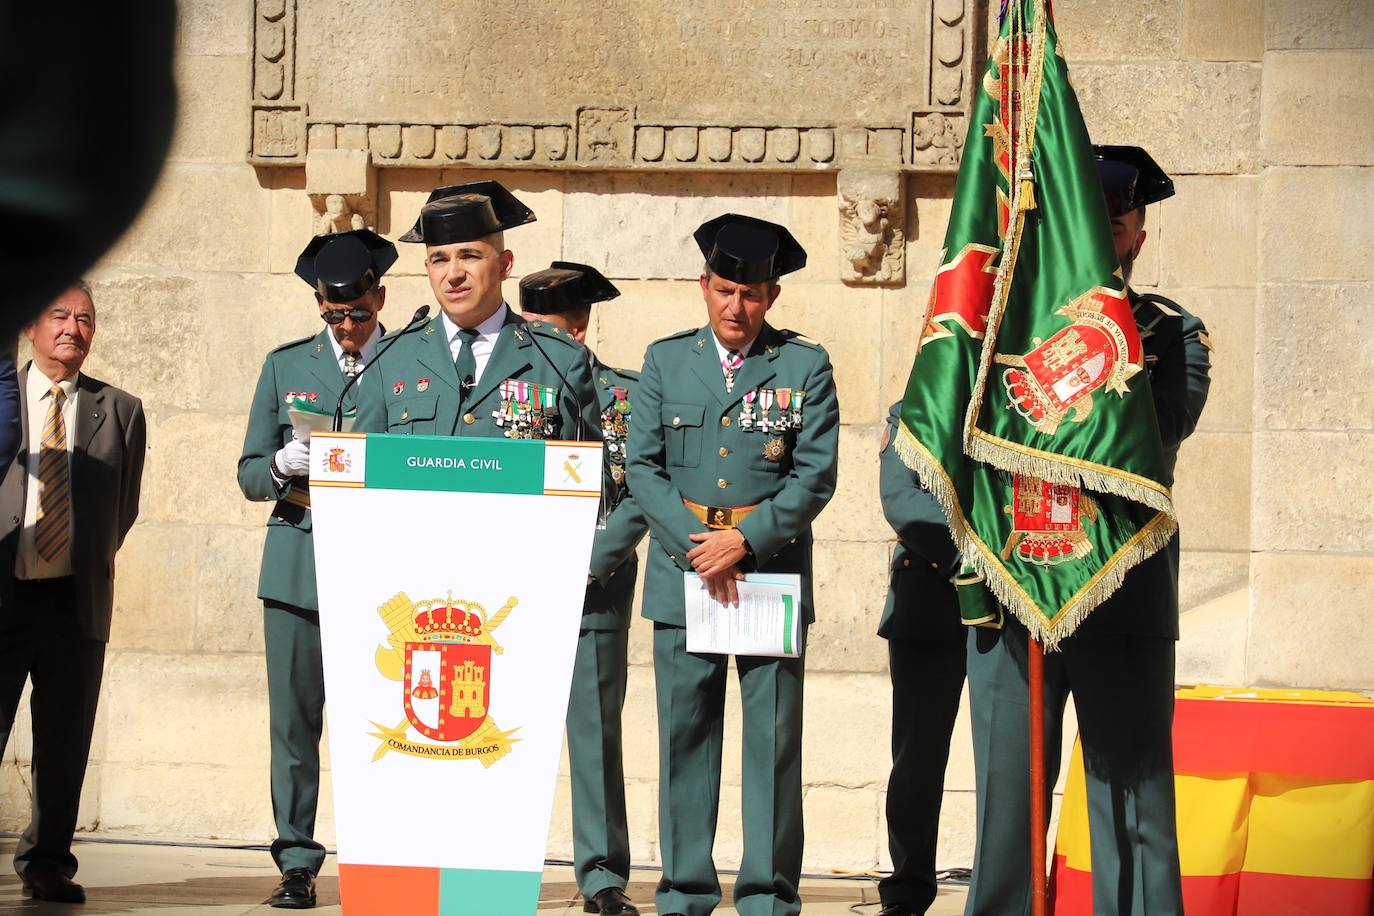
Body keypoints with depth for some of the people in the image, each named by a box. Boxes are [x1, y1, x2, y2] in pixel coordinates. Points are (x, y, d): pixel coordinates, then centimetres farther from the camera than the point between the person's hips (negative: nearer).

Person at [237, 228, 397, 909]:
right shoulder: (286, 366, 14)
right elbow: (249, 476, 13)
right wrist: (284, 465, -9)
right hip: (299, 563, 2)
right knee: (294, 718, 2)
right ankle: (297, 864, 7)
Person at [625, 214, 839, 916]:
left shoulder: (806, 367, 4)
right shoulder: (665, 361, 10)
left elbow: (815, 475, -1)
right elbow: (642, 465, 5)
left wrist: (745, 542, -12)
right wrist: (698, 546, -8)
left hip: (773, 572, -1)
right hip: (682, 570, 2)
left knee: (774, 740, -2)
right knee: (685, 738, 3)